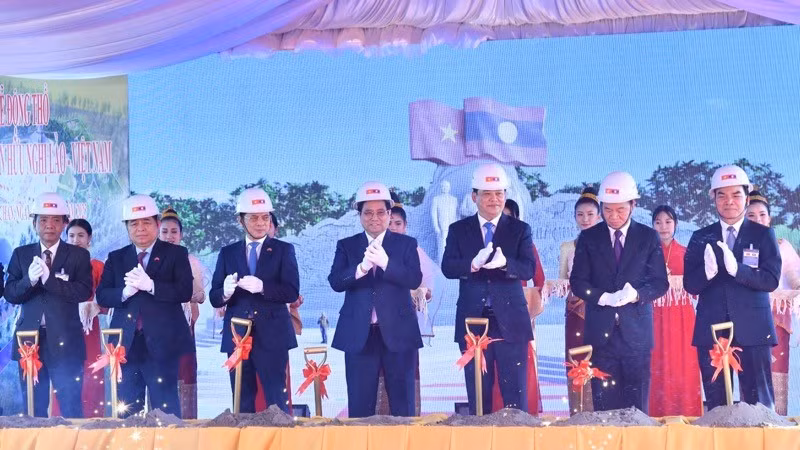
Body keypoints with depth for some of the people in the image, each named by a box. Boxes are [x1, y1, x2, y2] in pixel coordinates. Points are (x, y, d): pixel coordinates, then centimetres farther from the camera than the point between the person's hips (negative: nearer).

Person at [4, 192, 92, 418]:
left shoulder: (78, 255, 2)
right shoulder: (21, 254, 9)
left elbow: (84, 292, -11)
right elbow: (10, 294, 2)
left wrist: (48, 277, -21)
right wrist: (29, 280, -18)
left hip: (64, 341, -2)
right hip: (30, 340, 3)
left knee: (71, 410, 0)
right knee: (33, 411, 9)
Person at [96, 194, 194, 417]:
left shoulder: (176, 254, 3)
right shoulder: (116, 258, 13)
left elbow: (185, 292, -8)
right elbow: (102, 296, 5)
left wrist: (150, 285, -20)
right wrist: (125, 292, -14)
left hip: (162, 344, -3)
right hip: (126, 345, 3)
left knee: (166, 408, -1)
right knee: (128, 410, 7)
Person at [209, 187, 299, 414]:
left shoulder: (283, 250, 5)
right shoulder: (227, 253, 11)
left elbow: (292, 292, -6)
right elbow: (214, 298, 6)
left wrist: (262, 287, -22)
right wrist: (225, 292, -18)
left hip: (272, 336, -2)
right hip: (237, 337, 3)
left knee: (277, 401, -4)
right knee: (242, 404, 6)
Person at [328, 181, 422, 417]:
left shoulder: (406, 244, 5)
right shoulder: (346, 245, 8)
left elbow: (415, 280, -9)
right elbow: (335, 282, -6)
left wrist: (385, 262, -23)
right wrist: (362, 267, -24)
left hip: (398, 332, -1)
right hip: (359, 334, 1)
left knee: (402, 403, 5)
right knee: (359, 404, 3)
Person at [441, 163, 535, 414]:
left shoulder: (520, 230, 6)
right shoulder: (458, 230, 8)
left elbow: (529, 269, -7)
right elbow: (447, 268, -6)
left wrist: (504, 262, -29)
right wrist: (473, 264, -27)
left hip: (510, 322, -1)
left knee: (515, 397, 1)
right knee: (477, 397, 7)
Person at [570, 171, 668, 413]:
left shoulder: (649, 237, 5)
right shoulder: (588, 238, 7)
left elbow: (660, 282, 4)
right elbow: (577, 281, 4)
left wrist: (637, 294, -16)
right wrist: (604, 297, -14)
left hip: (636, 331, 0)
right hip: (601, 331, 0)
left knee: (636, 405, 1)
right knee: (604, 403, 1)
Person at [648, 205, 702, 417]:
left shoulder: (686, 253, 8)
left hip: (681, 317, 0)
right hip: (655, 317, 0)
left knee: (683, 366, -2)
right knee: (657, 366, -3)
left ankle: (685, 414, 4)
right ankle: (658, 414, 3)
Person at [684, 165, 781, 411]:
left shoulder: (763, 234, 5)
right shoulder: (700, 238, 9)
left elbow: (771, 280, -6)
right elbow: (690, 284, 2)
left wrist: (736, 269, -22)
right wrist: (707, 271, -20)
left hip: (752, 332, -2)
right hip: (711, 331, 2)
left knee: (759, 404, -3)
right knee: (715, 404, 6)